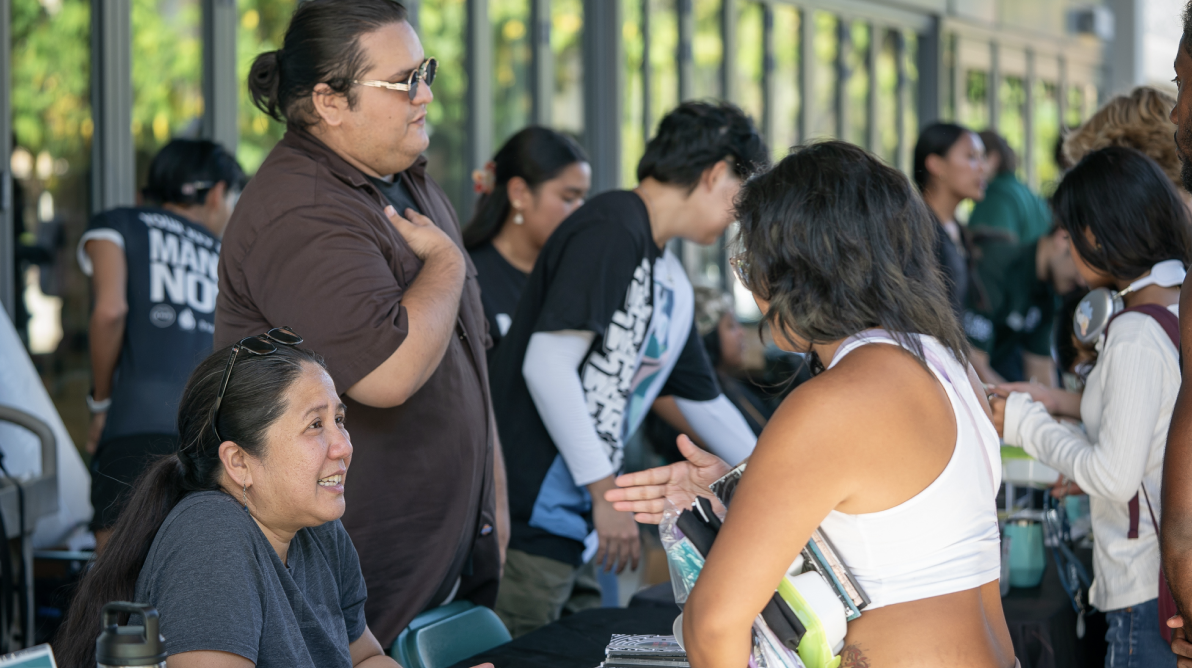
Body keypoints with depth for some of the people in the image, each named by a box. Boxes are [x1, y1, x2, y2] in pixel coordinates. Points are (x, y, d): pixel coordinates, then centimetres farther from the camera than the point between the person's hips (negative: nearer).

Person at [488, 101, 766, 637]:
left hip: (567, 525, 9)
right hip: (527, 512, -9)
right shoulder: (613, 228, -10)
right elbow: (547, 363, -19)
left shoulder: (673, 287, 19)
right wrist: (607, 490, -16)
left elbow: (707, 406, 32)